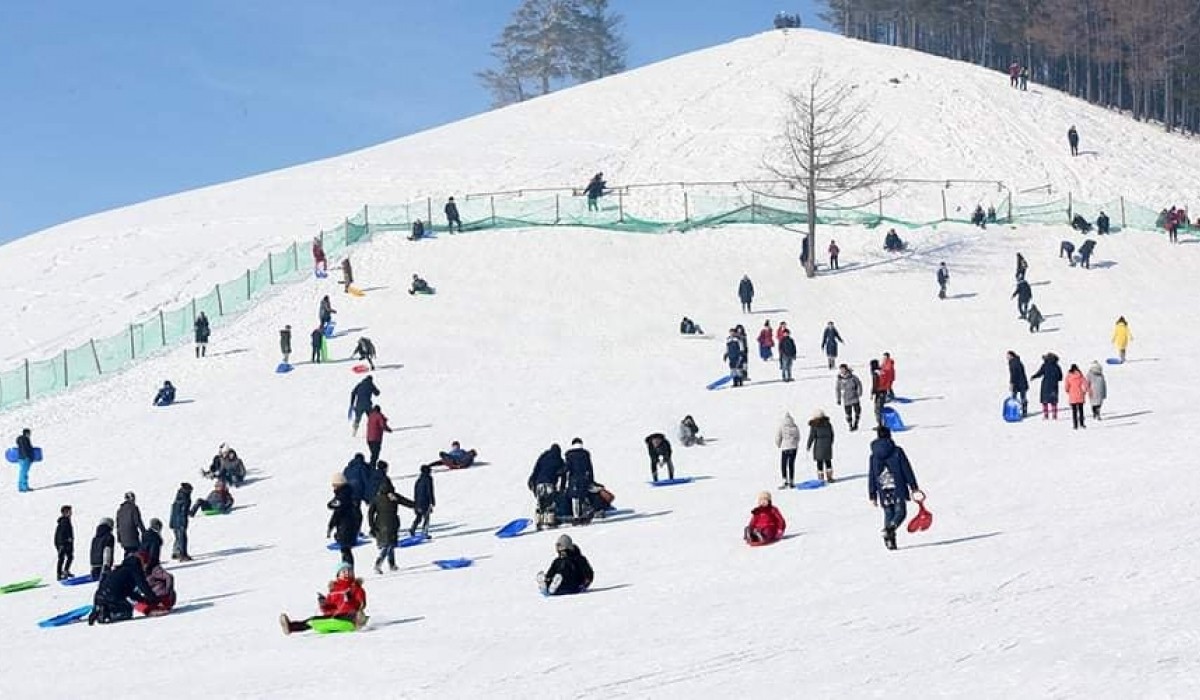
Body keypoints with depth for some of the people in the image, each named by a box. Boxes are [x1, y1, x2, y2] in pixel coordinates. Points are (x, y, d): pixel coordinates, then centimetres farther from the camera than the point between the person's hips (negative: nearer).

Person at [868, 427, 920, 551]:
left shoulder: (874, 455, 7)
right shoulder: (897, 451, -1)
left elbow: (871, 476, 8)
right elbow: (907, 469, -3)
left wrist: (872, 495, 12)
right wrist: (913, 486, 2)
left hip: (883, 490, 3)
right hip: (898, 489, -3)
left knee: (888, 514, 11)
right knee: (900, 512, 0)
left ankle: (890, 541, 4)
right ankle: (890, 529, -27)